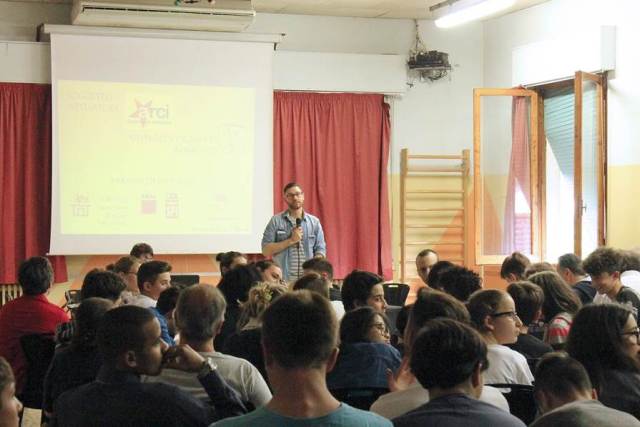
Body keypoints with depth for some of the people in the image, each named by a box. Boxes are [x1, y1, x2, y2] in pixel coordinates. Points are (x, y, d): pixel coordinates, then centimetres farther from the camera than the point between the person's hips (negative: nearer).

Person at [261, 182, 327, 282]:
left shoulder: (314, 222, 11)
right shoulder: (276, 221, 5)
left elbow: (320, 250, 9)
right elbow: (266, 250, -2)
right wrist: (291, 240, -10)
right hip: (283, 280, -2)